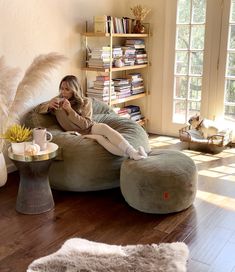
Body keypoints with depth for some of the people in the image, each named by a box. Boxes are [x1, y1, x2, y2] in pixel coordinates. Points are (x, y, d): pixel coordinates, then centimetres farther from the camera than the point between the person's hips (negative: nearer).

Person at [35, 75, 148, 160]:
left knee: (104, 127, -37)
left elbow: (85, 124, -5)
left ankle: (132, 152, -52)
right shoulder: (58, 101, 12)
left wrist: (70, 110, -16)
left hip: (90, 128, 1)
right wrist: (49, 105, -8)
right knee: (98, 138, -35)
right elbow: (38, 109, 14)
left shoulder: (85, 102, 5)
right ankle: (128, 155, -53)